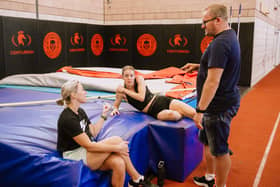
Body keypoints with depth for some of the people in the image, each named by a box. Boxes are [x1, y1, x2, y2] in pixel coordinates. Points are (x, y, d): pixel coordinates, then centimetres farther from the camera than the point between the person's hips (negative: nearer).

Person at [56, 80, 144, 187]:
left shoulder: (80, 111, 11)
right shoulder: (67, 118, -19)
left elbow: (93, 133, 12)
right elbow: (89, 145, -22)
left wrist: (104, 114, 8)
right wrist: (117, 147, -21)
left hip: (86, 152, 8)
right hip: (75, 156, -8)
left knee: (118, 163, -22)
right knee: (116, 140, -21)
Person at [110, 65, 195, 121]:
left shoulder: (139, 79, -4)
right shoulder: (121, 90, -1)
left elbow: (141, 97, -14)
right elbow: (116, 104, 16)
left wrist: (125, 90, -11)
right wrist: (115, 109, -8)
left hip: (160, 101, 1)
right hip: (154, 112, -1)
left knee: (193, 113, -18)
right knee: (171, 114, -35)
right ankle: (184, 115, -6)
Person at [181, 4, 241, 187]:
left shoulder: (220, 43, -22)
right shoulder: (230, 36, 11)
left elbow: (213, 82, -27)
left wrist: (200, 110, -24)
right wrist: (199, 66, 12)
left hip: (219, 106, -11)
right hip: (223, 102, 11)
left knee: (220, 150, 3)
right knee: (208, 141, 23)